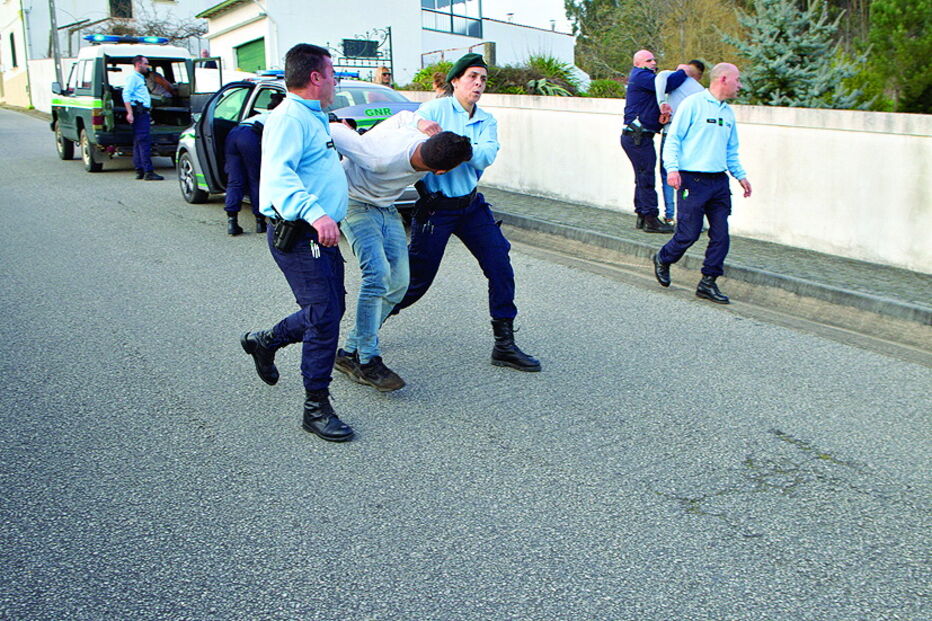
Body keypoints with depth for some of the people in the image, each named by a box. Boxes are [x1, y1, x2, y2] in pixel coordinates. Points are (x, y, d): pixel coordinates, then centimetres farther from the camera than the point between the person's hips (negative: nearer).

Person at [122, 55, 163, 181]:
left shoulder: (140, 77, 24)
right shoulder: (133, 77, -7)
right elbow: (126, 94, -16)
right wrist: (130, 112, -24)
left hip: (143, 112, 11)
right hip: (139, 111, -11)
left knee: (138, 142, 10)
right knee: (144, 141, -14)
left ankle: (140, 170, 13)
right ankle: (148, 171, -18)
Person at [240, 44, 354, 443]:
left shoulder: (313, 117, 20)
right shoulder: (289, 118, -14)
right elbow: (278, 175, -29)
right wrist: (314, 213, -42)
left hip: (320, 234, 11)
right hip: (297, 236, -10)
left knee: (330, 310, 17)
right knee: (324, 317, -11)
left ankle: (265, 342, 38)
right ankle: (316, 407, 0)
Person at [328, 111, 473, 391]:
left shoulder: (423, 138, -19)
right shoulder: (382, 158, -38)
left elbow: (406, 115, 3)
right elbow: (333, 131, -28)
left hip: (387, 208, 7)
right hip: (355, 204, -7)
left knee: (398, 283, -1)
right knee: (378, 273, -25)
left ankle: (350, 352, 8)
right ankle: (368, 361, -17)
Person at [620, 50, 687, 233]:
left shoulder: (644, 77, 24)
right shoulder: (640, 75, -9)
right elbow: (666, 84, -20)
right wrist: (684, 72, -6)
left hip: (640, 137, 11)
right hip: (637, 137, -11)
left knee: (643, 178, 12)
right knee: (646, 178, -10)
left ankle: (642, 217, 17)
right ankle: (651, 219, -9)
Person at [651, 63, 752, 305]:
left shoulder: (728, 112, 18)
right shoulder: (692, 103, -4)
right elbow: (673, 138, -7)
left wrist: (740, 175, 17)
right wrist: (672, 168, -18)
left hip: (719, 182, 7)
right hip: (693, 180, -7)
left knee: (721, 235, 1)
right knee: (689, 233, -5)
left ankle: (708, 282, 10)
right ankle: (663, 260, 23)